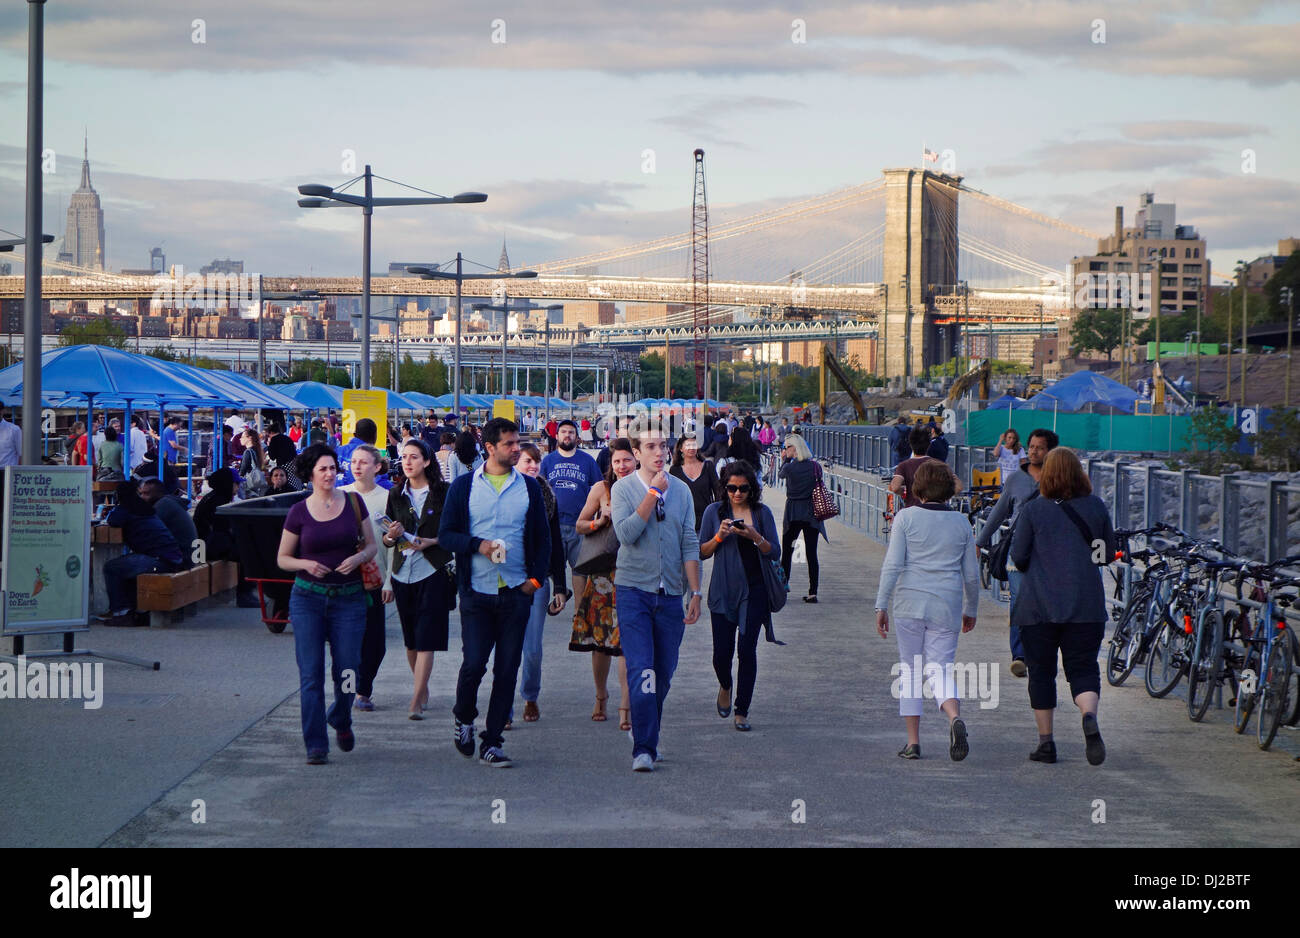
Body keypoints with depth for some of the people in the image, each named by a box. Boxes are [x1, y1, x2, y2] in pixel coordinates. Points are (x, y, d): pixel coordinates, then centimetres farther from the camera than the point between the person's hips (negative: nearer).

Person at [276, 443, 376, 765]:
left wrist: (358, 557, -11)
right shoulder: (299, 512, 1)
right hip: (308, 598, -1)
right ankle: (316, 744, 2)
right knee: (311, 674, -4)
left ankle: (340, 720, 32)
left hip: (349, 597, 1)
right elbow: (283, 558, 7)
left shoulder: (353, 502, 4)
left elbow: (372, 545, 10)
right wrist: (306, 564, -12)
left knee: (347, 672, 0)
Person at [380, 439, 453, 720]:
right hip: (403, 571, 4)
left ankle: (416, 701, -12)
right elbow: (386, 539, 12)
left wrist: (431, 542, -15)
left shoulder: (443, 493, -1)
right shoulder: (396, 495, 10)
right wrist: (391, 536, -11)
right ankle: (423, 689, 26)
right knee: (410, 639, 10)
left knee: (425, 638, -9)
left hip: (433, 572, -4)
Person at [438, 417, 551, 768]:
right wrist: (479, 545, -14)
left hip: (516, 592, 2)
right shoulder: (464, 486, 3)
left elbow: (542, 538, 12)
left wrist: (536, 578, 0)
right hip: (477, 591, -2)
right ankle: (464, 718, 20)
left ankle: (492, 742, 7)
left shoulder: (529, 487, 8)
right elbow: (446, 534, 2)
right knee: (473, 663, -9)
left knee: (507, 670, 1)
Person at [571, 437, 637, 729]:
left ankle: (626, 707, -5)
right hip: (603, 572, 1)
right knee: (600, 639, 6)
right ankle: (600, 697, 27)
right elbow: (579, 526, 7)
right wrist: (599, 523, -13)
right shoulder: (602, 489, 2)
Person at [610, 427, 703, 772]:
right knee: (641, 670, -13)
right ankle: (643, 748, -15)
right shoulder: (623, 488, 0)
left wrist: (695, 593, 5)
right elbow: (626, 533, -16)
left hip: (670, 595, 3)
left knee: (664, 673, 7)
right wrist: (654, 493, -14)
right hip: (634, 591, -3)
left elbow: (690, 545, 10)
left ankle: (648, 737, 24)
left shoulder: (681, 490, 10)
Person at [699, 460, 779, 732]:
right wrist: (719, 536, -13)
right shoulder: (715, 511, 3)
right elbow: (702, 552, 5)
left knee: (747, 650, -5)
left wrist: (755, 537, -16)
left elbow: (774, 553, 2)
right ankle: (725, 687, 31)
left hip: (753, 591, 0)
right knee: (722, 652, -3)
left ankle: (742, 711, 5)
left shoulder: (762, 513, 4)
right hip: (722, 591, 0)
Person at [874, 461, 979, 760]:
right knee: (940, 668, 2)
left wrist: (881, 605, -4)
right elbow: (971, 573, 10)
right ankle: (954, 717, -29)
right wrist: (971, 610, 22)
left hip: (909, 602, -2)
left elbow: (892, 564, -7)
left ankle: (913, 741, 7)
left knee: (910, 669, 9)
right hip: (947, 605, 2)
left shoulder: (906, 517, -2)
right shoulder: (961, 522, 7)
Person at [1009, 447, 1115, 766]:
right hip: (1086, 605, 1)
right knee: (1083, 668, 5)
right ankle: (1090, 716, -25)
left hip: (1039, 605, -1)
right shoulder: (1096, 507, 3)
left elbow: (1018, 556, -3)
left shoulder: (1032, 510, -4)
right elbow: (1108, 552, 10)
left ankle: (1045, 742, 11)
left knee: (1041, 672, 10)